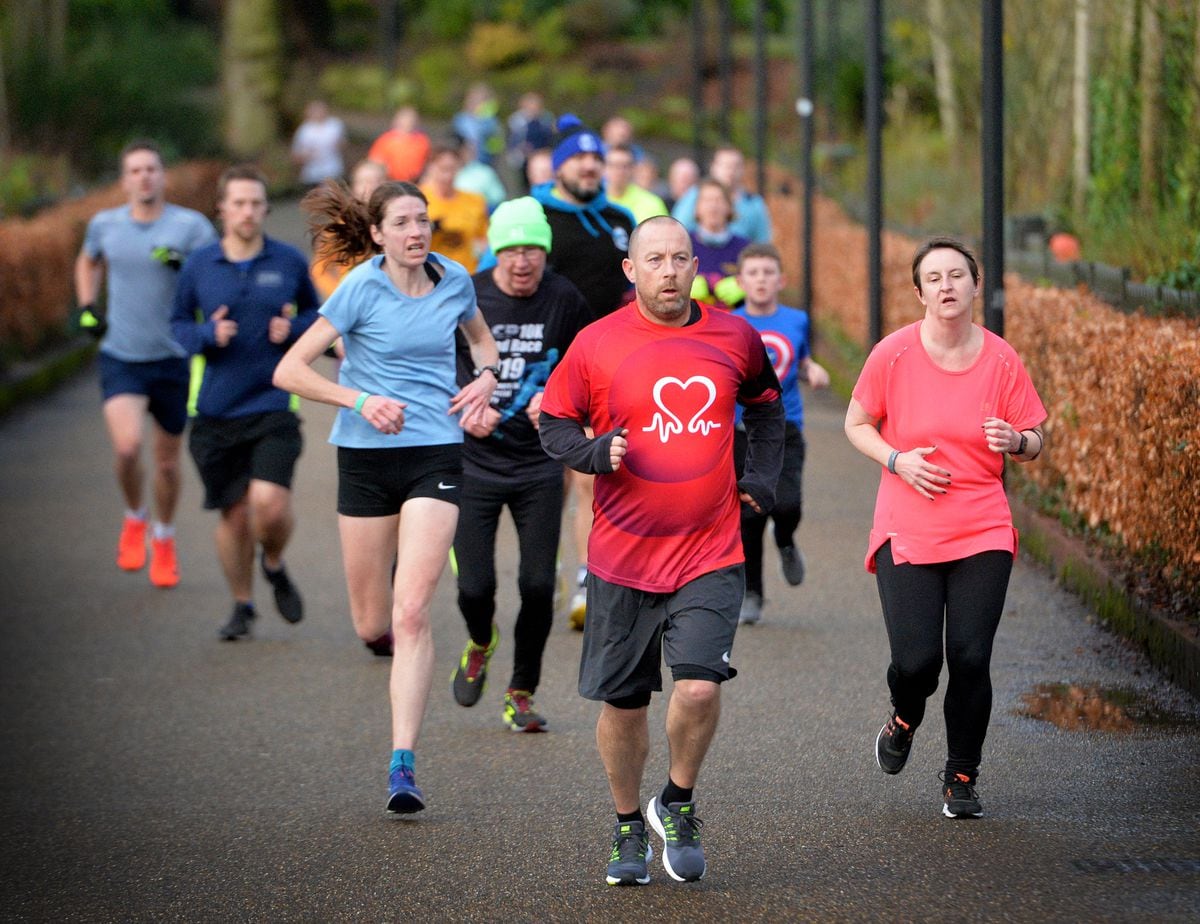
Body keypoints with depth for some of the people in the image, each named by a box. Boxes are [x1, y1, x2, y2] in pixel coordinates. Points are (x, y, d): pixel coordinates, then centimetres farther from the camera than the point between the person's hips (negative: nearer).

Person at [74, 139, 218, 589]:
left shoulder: (190, 226, -7)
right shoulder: (104, 224, 3)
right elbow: (88, 261, 25)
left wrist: (186, 266, -30)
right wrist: (87, 307, 12)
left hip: (174, 360, -1)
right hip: (120, 357, 1)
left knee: (167, 461, 10)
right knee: (127, 446, -21)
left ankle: (164, 538, 35)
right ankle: (134, 518, 9)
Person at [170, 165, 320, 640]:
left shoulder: (290, 261, 1)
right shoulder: (198, 265, 2)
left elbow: (315, 312, 14)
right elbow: (178, 324, 11)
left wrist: (293, 328, -8)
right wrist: (208, 334, -10)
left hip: (273, 403, -1)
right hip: (216, 409, 1)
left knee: (270, 501, -18)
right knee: (233, 513, 7)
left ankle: (275, 565, 16)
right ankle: (242, 605, 28)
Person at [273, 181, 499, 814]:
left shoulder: (454, 281, 3)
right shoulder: (361, 288, -8)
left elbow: (480, 336, 26)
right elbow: (288, 370, -9)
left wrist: (486, 375, 4)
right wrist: (360, 400, -21)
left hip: (436, 454, 1)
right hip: (367, 457, -1)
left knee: (411, 612, -14)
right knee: (372, 626, 5)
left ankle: (402, 765, -13)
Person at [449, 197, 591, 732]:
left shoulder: (564, 301, -2)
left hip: (539, 467, 1)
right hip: (473, 463, -1)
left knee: (538, 586, -4)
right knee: (475, 587, -5)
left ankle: (522, 694, 15)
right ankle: (480, 645, 31)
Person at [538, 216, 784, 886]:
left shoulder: (735, 339, 3)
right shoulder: (596, 345, -3)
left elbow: (766, 406, 22)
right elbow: (555, 424, 6)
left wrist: (762, 479, 11)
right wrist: (597, 452, -13)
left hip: (711, 554, 0)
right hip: (623, 554, 0)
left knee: (700, 685, -17)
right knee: (623, 703, 7)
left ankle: (679, 806, 9)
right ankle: (629, 829, 28)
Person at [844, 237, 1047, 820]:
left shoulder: (1001, 360, 0)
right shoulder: (893, 354, -4)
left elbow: (1034, 443, 7)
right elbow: (856, 424, 8)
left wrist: (1015, 441, -16)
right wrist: (897, 460, -10)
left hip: (982, 531, 1)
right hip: (907, 531, -1)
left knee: (970, 658, -7)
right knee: (916, 660, -12)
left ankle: (961, 778, 14)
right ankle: (904, 720, 26)